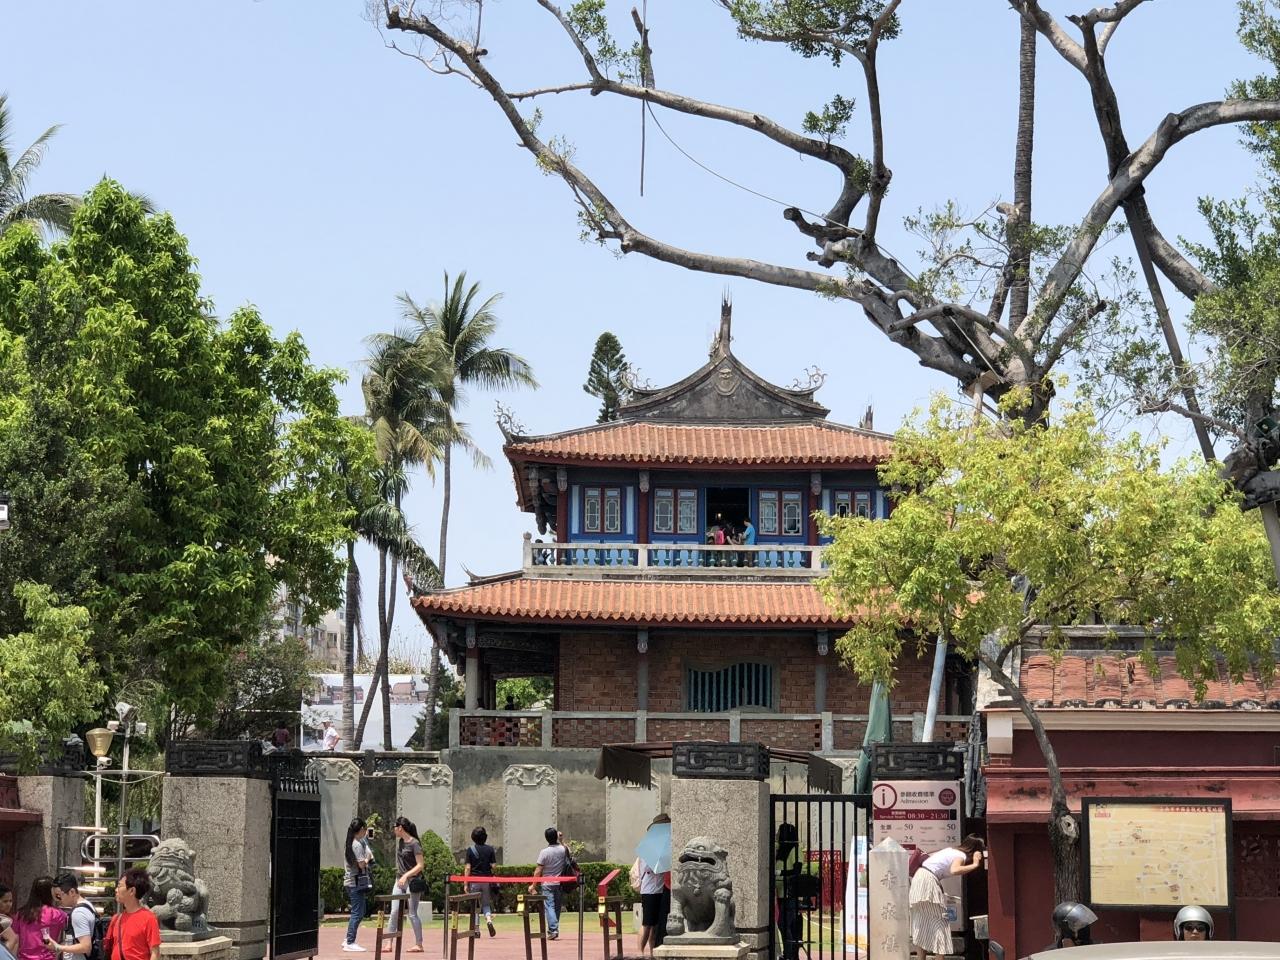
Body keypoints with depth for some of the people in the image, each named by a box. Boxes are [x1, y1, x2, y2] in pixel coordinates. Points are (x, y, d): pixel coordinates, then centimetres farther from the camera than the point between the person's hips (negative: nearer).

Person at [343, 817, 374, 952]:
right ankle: (350, 943, -7)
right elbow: (361, 864, -19)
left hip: (351, 881, 10)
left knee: (359, 912, 16)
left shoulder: (351, 842, 13)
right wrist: (369, 858, 0)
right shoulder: (357, 844, -16)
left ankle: (348, 940, 20)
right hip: (357, 882, -10)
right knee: (357, 913, -7)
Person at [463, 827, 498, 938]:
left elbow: (468, 868, -6)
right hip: (487, 880, 1)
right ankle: (489, 920, -14)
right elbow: (493, 866, -2)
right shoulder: (490, 849, 0)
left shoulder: (470, 850, -4)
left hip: (474, 880, -1)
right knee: (486, 904, 13)